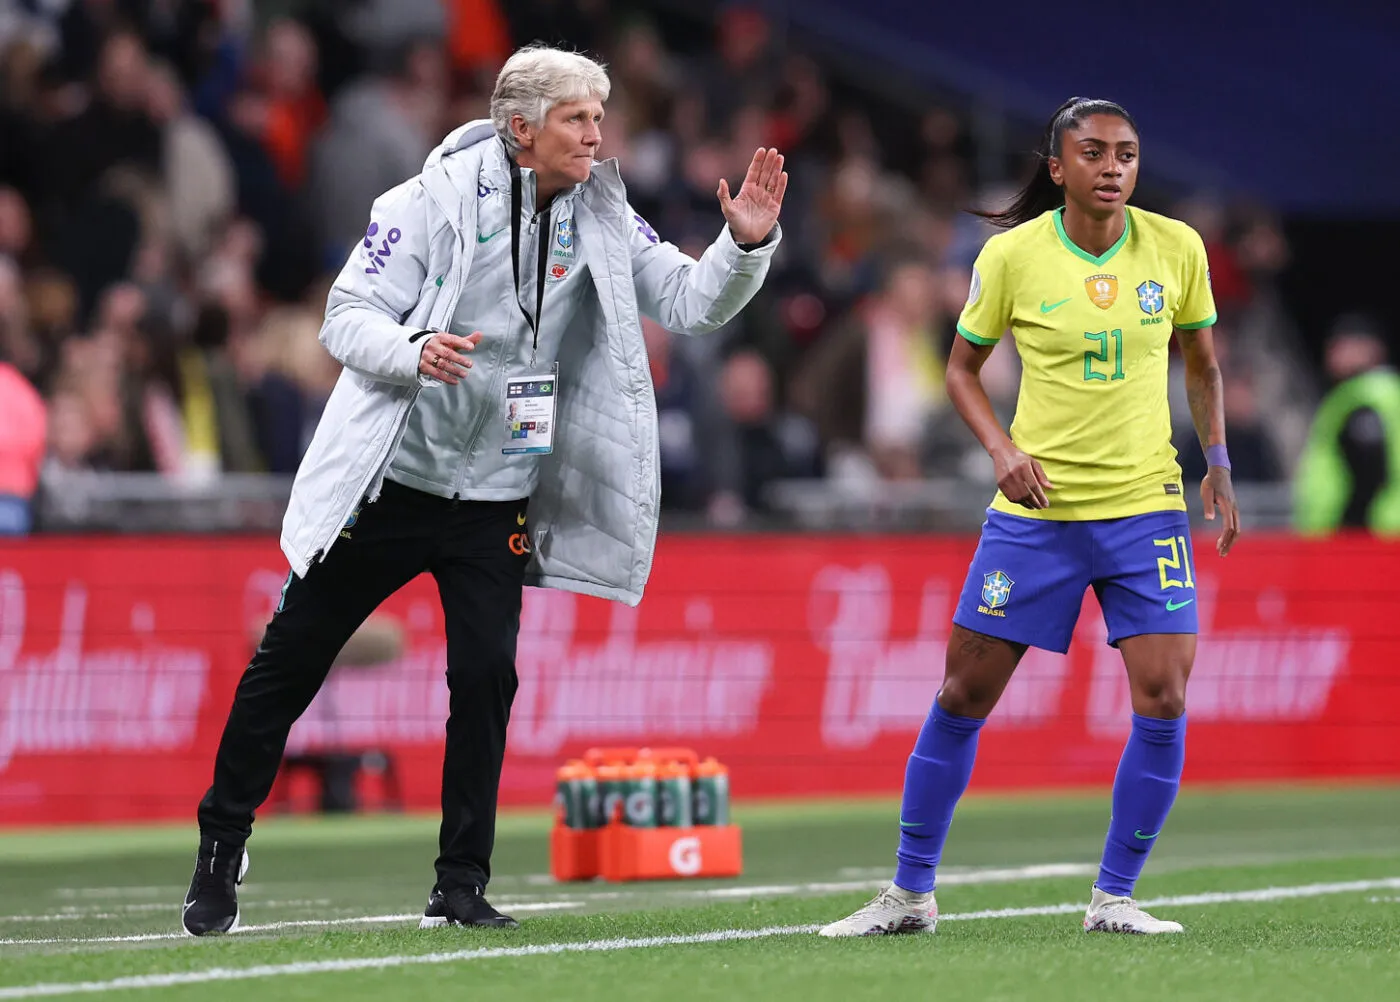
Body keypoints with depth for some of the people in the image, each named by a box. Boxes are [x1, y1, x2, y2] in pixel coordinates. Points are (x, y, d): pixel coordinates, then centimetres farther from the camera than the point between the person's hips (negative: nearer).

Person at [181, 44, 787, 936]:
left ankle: (462, 886, 2)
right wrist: (413, 352, -32)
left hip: (497, 496, 2)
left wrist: (746, 244, -19)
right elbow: (347, 314, -12)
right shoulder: (437, 199, -13)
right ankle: (222, 846, 20)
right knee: (292, 660, 4)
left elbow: (691, 301, -1)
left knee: (487, 679, -9)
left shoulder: (603, 220, -1)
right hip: (388, 482, -2)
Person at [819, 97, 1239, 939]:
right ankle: (911, 892, 15)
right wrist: (1002, 447, -10)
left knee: (1163, 698, -11)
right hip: (1036, 510, -1)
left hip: (1146, 505, 1)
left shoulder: (1176, 249, -2)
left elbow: (1203, 367, 14)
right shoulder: (1012, 255, -6)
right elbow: (962, 369, 6)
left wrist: (1219, 466, 5)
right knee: (965, 694, 1)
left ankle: (1114, 898, 3)